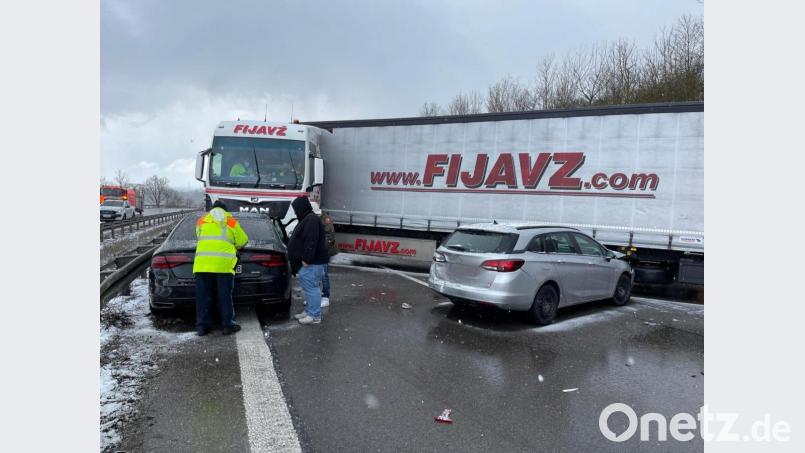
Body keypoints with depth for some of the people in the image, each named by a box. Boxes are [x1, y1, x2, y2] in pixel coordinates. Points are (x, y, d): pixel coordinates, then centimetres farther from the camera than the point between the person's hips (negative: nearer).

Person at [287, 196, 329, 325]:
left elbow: (311, 242, -25)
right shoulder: (307, 219, 18)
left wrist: (306, 259, -24)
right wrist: (304, 259, 23)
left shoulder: (311, 220, -17)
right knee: (309, 287, 16)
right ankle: (309, 311, 26)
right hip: (308, 261, 11)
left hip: (311, 262, -11)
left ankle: (315, 316, -3)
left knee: (311, 288, -7)